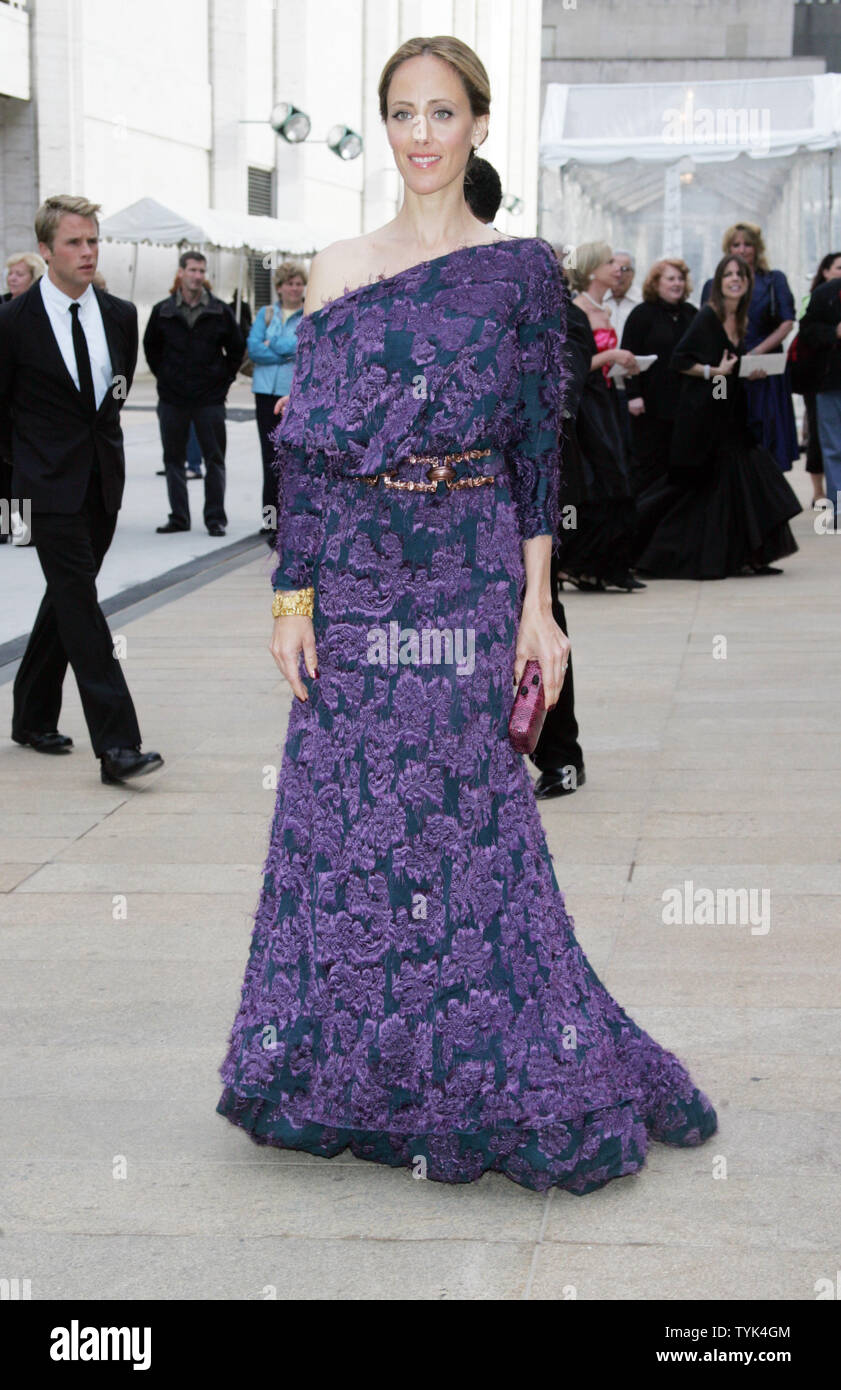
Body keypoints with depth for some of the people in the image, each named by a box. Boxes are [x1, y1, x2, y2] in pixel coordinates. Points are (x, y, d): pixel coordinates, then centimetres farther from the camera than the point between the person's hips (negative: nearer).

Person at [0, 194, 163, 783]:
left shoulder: (121, 315, 5)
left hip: (104, 482, 5)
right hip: (52, 487, -5)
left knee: (67, 599, 14)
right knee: (80, 603, -10)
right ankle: (117, 745, -15)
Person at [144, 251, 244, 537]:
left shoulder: (220, 311, 1)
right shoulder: (163, 311, 3)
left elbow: (237, 348, 11)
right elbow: (150, 346, 16)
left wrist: (224, 378, 5)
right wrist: (163, 376, 9)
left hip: (210, 398, -1)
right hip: (172, 399, 1)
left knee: (214, 459, 0)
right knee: (174, 458, 6)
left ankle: (215, 518, 7)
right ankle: (178, 517, 14)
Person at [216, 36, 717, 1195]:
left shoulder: (522, 270, 2)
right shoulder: (338, 269, 8)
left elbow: (538, 443, 1)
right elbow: (307, 440, 5)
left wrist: (538, 602, -5)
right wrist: (294, 593, -2)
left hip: (470, 576, -2)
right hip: (358, 577, 2)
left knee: (465, 818, -1)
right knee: (347, 814, 4)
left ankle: (474, 1080, 14)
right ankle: (361, 1068, 19)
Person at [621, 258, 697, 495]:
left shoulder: (691, 314, 13)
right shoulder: (642, 314, -4)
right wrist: (633, 395, -16)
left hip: (684, 401, 5)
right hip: (652, 402, -5)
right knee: (648, 460, -1)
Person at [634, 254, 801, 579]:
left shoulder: (739, 321, 12)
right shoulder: (707, 317, -11)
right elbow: (679, 359, -15)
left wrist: (750, 371, 5)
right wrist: (713, 371, -21)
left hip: (730, 414, 8)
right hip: (702, 414, -8)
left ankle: (747, 557, 7)